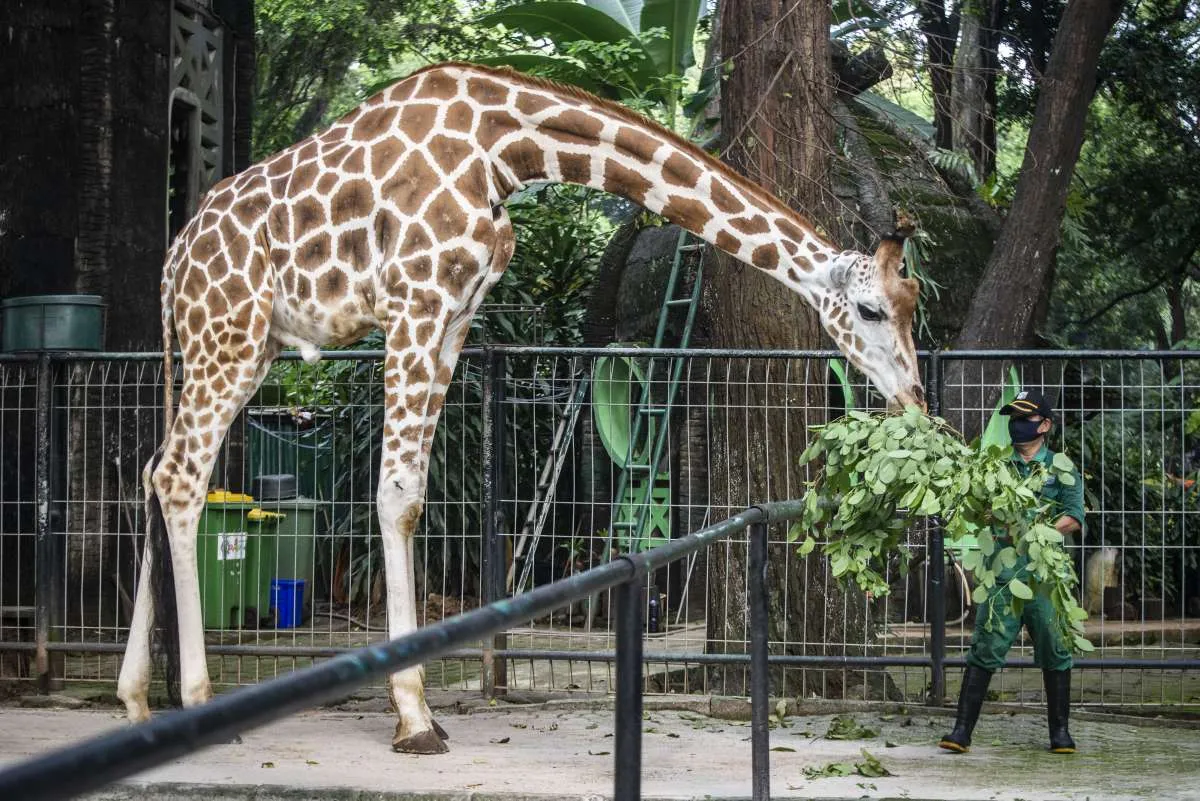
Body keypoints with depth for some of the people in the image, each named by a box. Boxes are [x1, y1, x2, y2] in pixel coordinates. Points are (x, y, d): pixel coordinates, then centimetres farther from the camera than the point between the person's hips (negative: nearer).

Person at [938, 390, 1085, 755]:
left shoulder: (1061, 468, 8)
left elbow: (1074, 518, -4)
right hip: (1003, 573, 0)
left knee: (1055, 653, 6)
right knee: (984, 651, -5)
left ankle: (1060, 731, 17)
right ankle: (962, 731, -7)